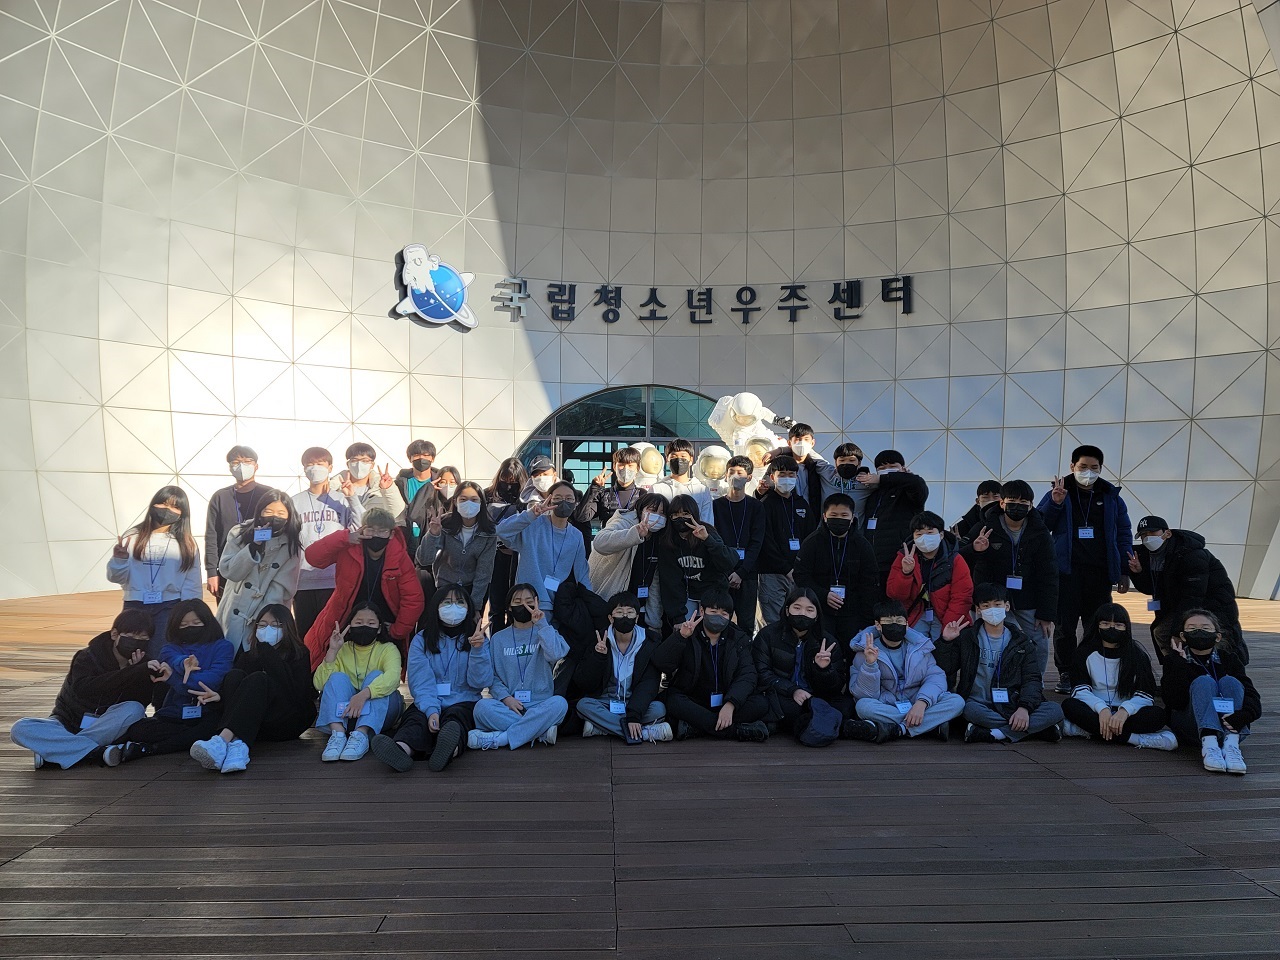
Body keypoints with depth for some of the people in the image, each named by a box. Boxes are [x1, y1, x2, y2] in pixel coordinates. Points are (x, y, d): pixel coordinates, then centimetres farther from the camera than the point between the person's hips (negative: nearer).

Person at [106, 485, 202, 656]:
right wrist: (119, 560, -14)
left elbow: (192, 584, 4)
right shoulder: (133, 537, 5)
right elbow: (117, 577, 5)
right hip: (135, 606, 1)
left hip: (170, 607, -1)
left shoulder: (187, 544, 6)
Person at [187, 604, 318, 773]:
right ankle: (237, 745, -46)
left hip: (289, 720, -3)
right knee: (234, 675, -20)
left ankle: (222, 740, -51)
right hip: (252, 724, 3)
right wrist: (220, 695, -22)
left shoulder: (299, 654, 6)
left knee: (258, 679, -26)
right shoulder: (248, 655, 18)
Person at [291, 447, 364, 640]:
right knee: (305, 633, 6)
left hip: (336, 580, -2)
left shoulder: (342, 499, 5)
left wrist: (353, 498, -13)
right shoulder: (296, 501, 10)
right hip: (303, 581, 2)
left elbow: (361, 527, -6)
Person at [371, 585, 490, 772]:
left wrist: (477, 650, -17)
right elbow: (421, 683, -4)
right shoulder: (422, 640, 10)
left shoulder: (474, 639, 11)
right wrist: (431, 711, -23)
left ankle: (451, 748, -69)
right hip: (428, 704, 1)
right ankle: (403, 748, -66)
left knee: (454, 716, -34)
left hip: (464, 703, -1)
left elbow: (480, 682, -1)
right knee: (416, 717, -32)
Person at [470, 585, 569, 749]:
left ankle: (499, 739, -28)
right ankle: (541, 732, -25)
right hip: (508, 705, 1)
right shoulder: (498, 639, 13)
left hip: (540, 704, -1)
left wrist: (542, 624, -14)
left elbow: (555, 654, -12)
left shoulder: (544, 633, 11)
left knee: (559, 703, -33)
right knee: (482, 706, -30)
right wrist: (505, 697, -12)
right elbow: (491, 676, 5)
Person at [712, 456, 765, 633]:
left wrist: (741, 572, -10)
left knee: (746, 624, 1)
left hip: (748, 574, 0)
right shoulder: (716, 505, 9)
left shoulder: (755, 507, 7)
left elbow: (756, 542, 0)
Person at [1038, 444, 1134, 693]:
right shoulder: (1058, 493, 5)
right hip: (1067, 572, -1)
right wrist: (1055, 504, -15)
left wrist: (1124, 571, 4)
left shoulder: (1112, 497, 10)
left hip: (1100, 572, 2)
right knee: (1065, 625, 0)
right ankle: (1065, 675, 9)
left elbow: (1124, 535, 11)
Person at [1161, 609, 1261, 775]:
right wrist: (1180, 664, -18)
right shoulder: (1174, 661, 3)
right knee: (1203, 681, -22)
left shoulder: (1229, 659, 9)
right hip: (1190, 728, -2)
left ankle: (1231, 744, -34)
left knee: (1230, 681, -17)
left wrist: (1243, 715, -29)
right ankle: (1209, 744, -43)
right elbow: (1173, 701, -13)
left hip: (1228, 727, 2)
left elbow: (1251, 695, -7)